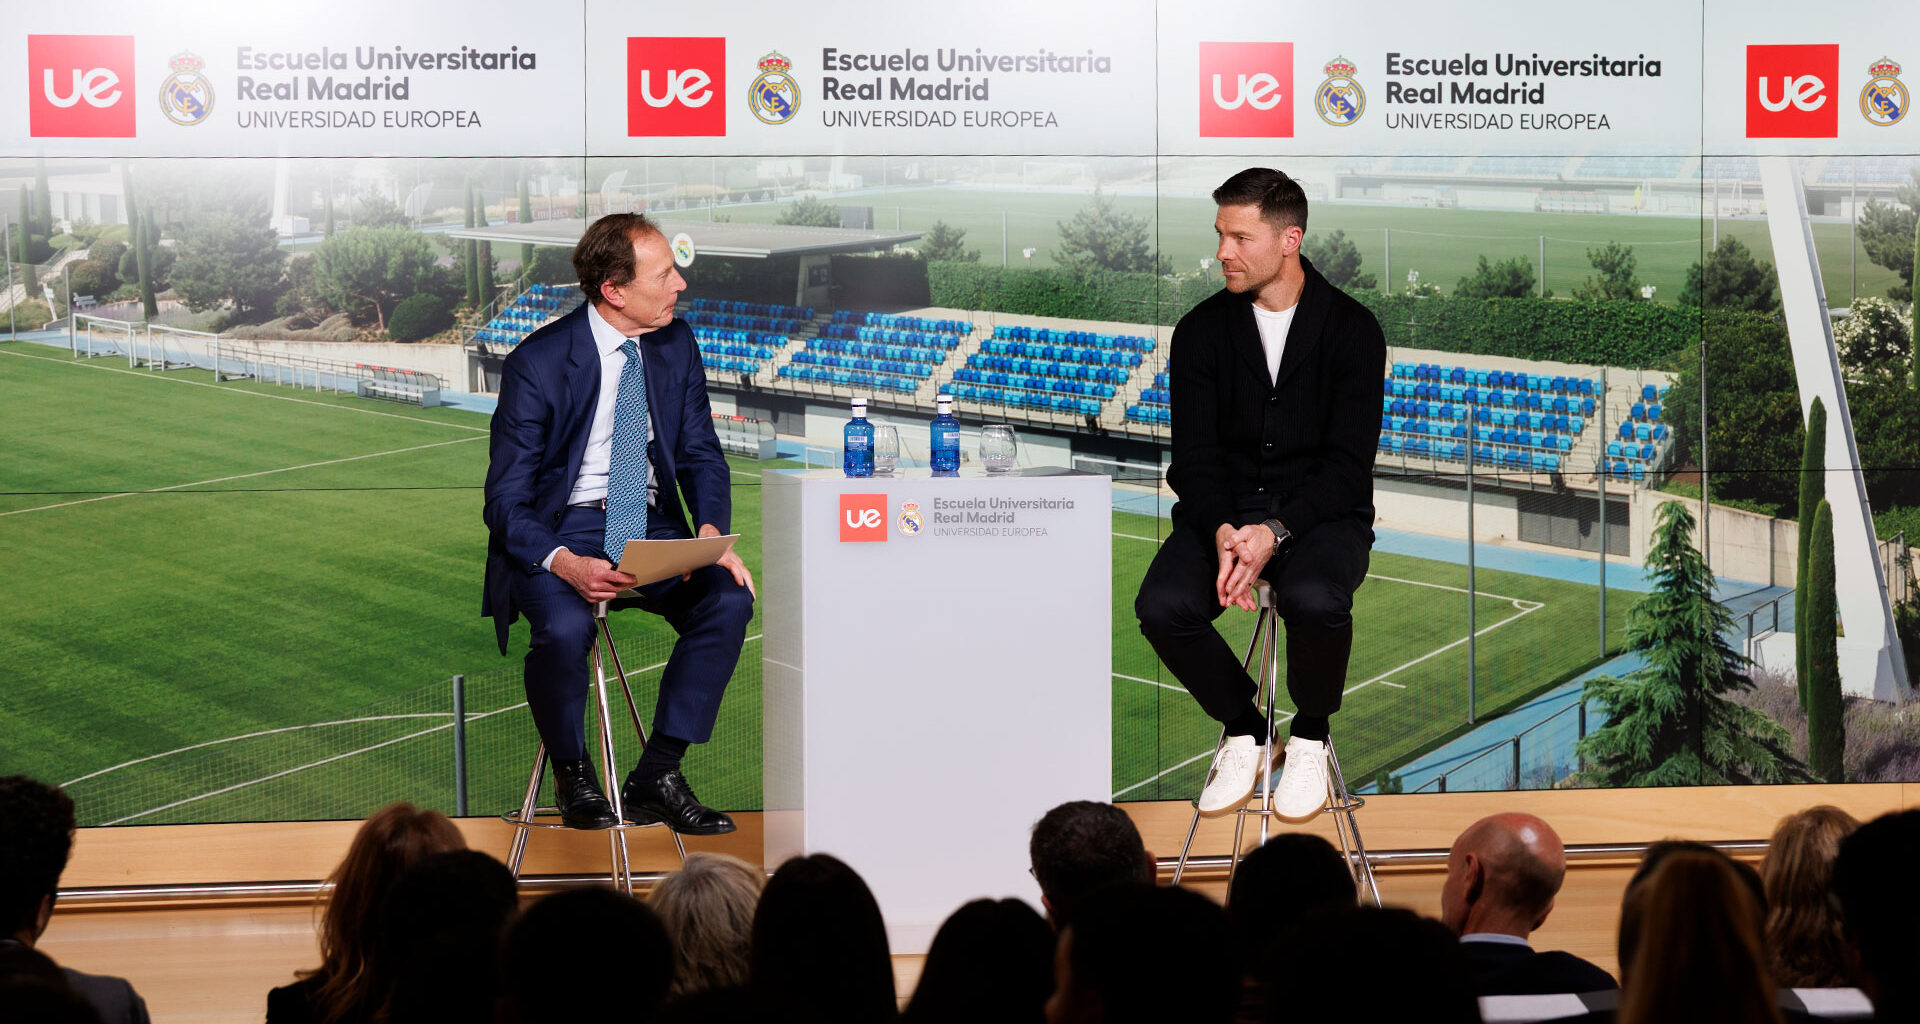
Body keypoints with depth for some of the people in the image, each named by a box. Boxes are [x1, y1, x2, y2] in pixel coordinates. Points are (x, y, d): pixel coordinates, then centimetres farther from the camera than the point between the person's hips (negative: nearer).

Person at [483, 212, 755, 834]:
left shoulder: (676, 345, 3)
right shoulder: (537, 363, -13)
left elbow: (700, 455, 9)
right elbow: (506, 502, -13)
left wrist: (711, 533, -13)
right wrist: (565, 563, -33)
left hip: (652, 526, 5)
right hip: (558, 533, -5)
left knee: (730, 599, -23)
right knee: (564, 628, -35)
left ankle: (656, 778, -13)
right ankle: (572, 778, -6)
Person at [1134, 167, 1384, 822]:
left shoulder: (1352, 330, -4)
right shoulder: (1203, 330, 4)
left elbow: (1347, 462, -9)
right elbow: (1194, 455, -1)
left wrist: (1276, 532, -25)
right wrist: (1223, 532, -22)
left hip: (1319, 515, -2)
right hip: (1224, 511, 3)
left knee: (1314, 600, -36)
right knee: (1163, 607, -27)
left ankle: (1310, 734, -4)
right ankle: (1243, 731, 1)